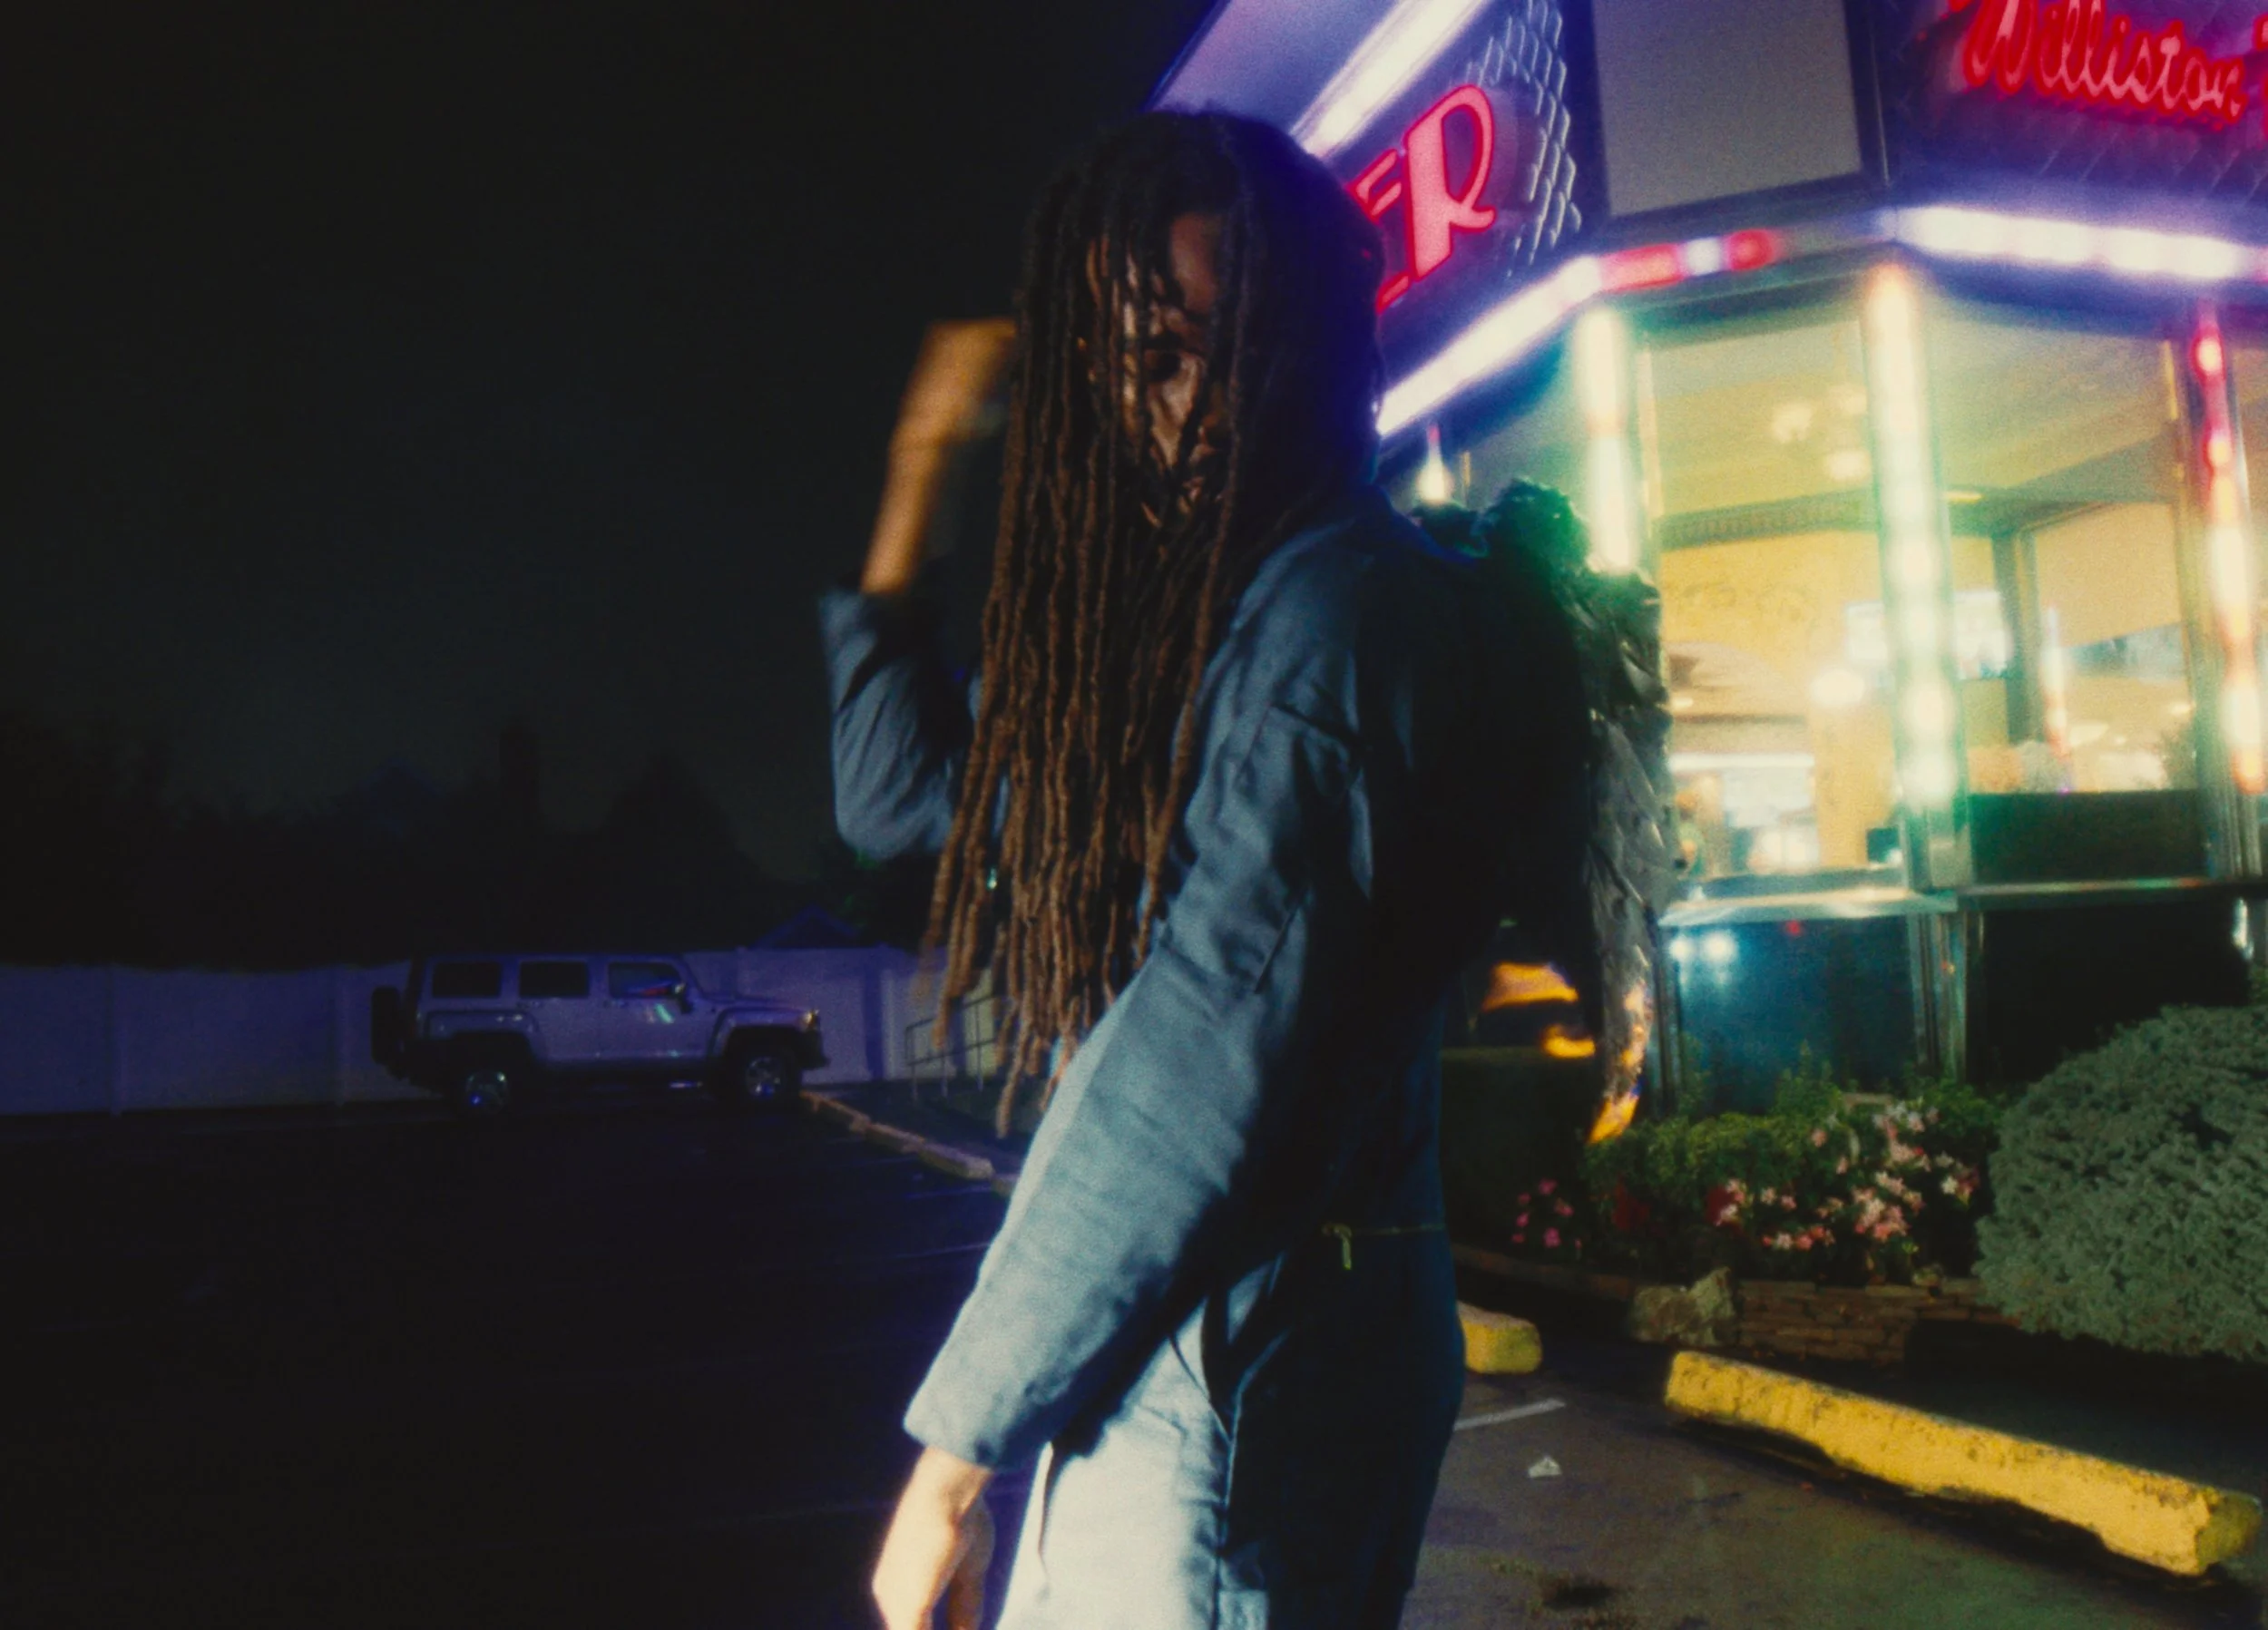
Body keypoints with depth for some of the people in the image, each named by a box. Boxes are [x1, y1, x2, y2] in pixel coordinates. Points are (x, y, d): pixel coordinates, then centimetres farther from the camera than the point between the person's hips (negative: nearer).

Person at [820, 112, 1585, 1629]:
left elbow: (1202, 1068, -24)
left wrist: (959, 1440, -17)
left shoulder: (1335, 609, -19)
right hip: (1161, 1347, 9)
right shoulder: (1166, 609, 11)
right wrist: (922, 460, 15)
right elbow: (900, 787, 18)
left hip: (1239, 1367, -9)